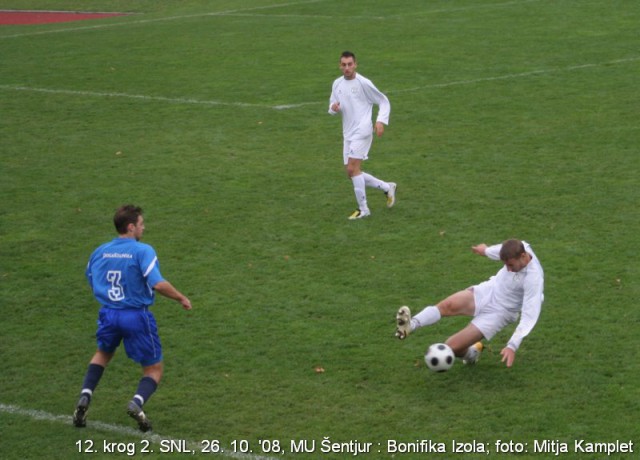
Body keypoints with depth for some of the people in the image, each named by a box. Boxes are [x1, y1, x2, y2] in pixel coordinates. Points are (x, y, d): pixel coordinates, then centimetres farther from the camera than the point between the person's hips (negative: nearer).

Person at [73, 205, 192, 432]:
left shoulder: (99, 252, 4)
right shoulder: (143, 251, -14)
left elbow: (92, 282, 15)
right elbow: (158, 284, -23)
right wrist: (181, 298, -8)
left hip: (108, 313, 5)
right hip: (136, 316, -5)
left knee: (103, 354, 34)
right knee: (154, 369, 11)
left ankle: (85, 397, 15)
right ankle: (137, 403, -17)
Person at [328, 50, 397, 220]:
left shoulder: (363, 83, -8)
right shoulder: (337, 84, 10)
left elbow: (384, 102, -2)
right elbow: (332, 107, 18)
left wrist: (381, 121, -17)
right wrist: (333, 108, -7)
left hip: (362, 131, -7)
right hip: (348, 134, 8)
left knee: (353, 168, -15)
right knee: (352, 172, 8)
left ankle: (363, 209, -6)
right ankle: (387, 187, 24)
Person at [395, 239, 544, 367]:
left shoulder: (534, 279, -31)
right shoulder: (517, 248, -13)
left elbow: (529, 315, -32)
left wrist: (512, 346, -39)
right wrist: (487, 250, 34)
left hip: (498, 313, -5)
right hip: (488, 291, 5)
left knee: (451, 346, -11)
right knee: (448, 305, -28)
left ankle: (470, 354, 19)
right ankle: (411, 325, -43)